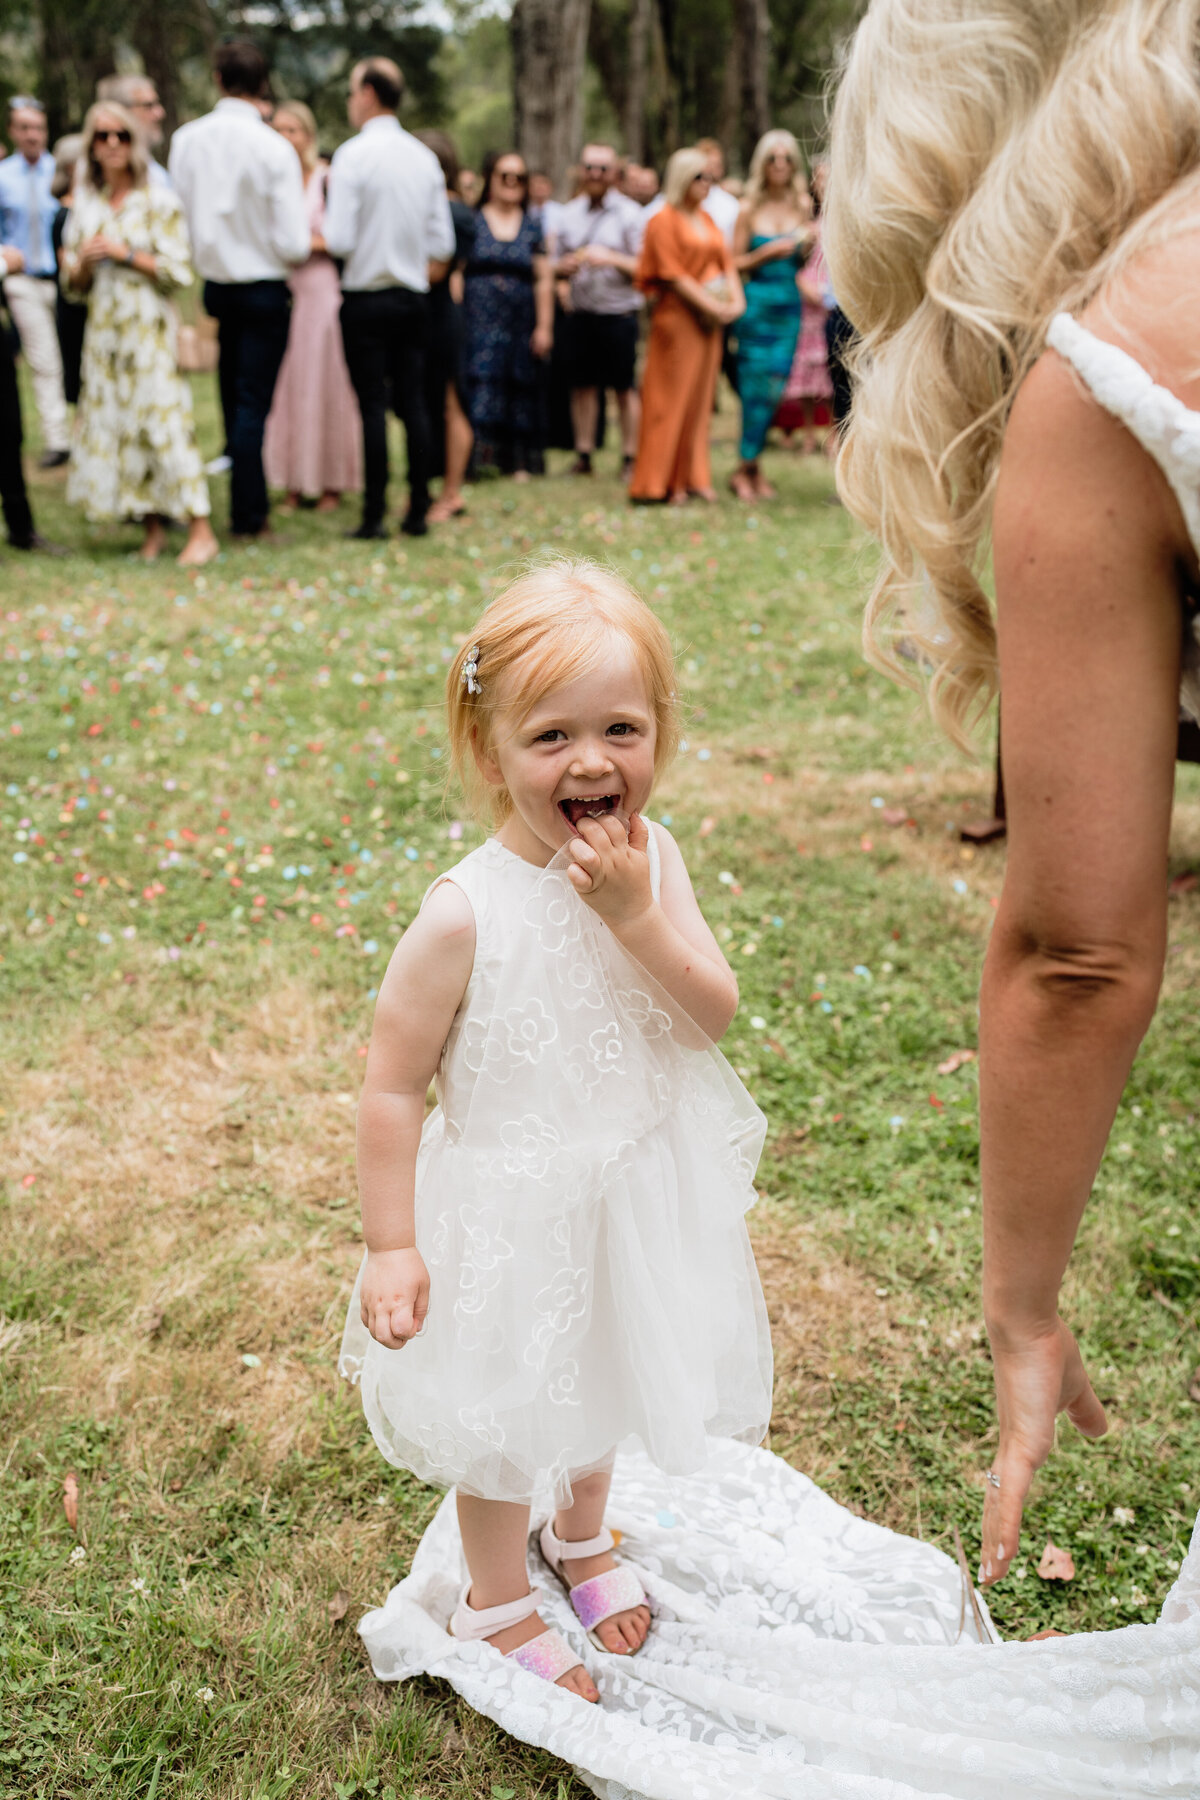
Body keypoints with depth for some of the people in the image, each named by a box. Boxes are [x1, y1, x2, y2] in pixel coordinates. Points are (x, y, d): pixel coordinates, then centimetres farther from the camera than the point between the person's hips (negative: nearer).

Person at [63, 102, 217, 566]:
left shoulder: (159, 201, -2)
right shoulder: (85, 205, 12)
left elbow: (179, 271, -7)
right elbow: (76, 283, 15)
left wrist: (125, 254, -13)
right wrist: (83, 262, -6)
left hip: (150, 328, -5)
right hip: (104, 331, 5)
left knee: (164, 422, -11)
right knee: (109, 423, 2)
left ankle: (201, 531, -7)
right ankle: (153, 527, 10)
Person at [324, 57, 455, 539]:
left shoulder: (353, 155, -10)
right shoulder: (424, 157, 7)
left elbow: (339, 240, -15)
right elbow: (443, 242, 7)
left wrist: (317, 236, 5)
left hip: (367, 298, -5)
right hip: (414, 299, 5)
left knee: (373, 405, -3)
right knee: (413, 402, 6)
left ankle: (374, 516, -1)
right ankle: (418, 512, 9)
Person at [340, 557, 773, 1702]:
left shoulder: (652, 858, -13)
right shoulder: (468, 913, -27)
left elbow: (715, 1013, -16)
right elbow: (392, 1083, -20)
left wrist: (635, 915, -30)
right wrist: (391, 1245, -17)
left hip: (638, 1183, 5)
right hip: (512, 1208, -5)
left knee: (604, 1374, 29)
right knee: (507, 1405, 18)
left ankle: (584, 1533, 59)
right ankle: (496, 1598, 47)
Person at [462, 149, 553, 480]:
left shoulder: (532, 229, 11)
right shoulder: (472, 223, 6)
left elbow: (544, 281, 9)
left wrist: (544, 326, 2)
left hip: (520, 324, 2)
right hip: (480, 321, -2)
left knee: (520, 388, 3)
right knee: (480, 382, -13)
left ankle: (519, 462, 9)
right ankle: (476, 454, -13)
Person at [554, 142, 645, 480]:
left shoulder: (630, 214, 0)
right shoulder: (568, 214, 12)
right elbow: (556, 266, 16)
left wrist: (611, 259, -19)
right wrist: (563, 267, -7)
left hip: (619, 314, -4)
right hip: (580, 313, 4)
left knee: (624, 388, 0)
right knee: (583, 385, 6)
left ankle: (629, 458, 7)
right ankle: (583, 455, 15)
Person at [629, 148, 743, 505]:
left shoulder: (706, 219, 16)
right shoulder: (664, 221, -7)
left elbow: (727, 261, 13)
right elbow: (674, 275, -14)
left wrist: (736, 299, -4)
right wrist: (712, 306, -17)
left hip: (711, 319, 7)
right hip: (678, 315, -7)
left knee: (701, 398, 9)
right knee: (673, 397, -4)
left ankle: (693, 477, 16)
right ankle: (662, 482, 2)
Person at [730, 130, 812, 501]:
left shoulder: (802, 206, 10)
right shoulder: (749, 209, 1)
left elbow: (804, 262, 17)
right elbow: (735, 263, 0)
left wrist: (807, 244, -4)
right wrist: (768, 252, -14)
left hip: (789, 304, 3)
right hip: (757, 302, -3)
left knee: (775, 386, 0)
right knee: (755, 385, -6)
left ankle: (748, 467, 10)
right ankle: (748, 468, 6)